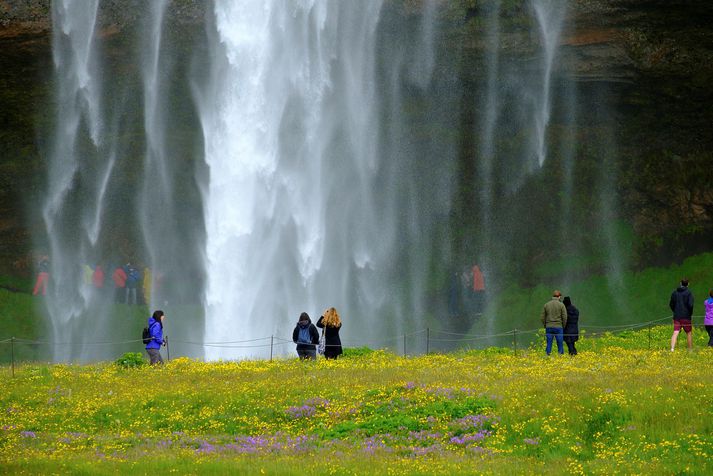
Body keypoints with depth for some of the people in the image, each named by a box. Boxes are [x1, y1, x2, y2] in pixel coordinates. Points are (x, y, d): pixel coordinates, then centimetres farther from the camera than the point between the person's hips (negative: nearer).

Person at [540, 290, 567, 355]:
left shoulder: (546, 305, 4)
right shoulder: (561, 305, -4)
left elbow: (542, 317, 5)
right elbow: (564, 317, -5)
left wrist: (545, 325, 13)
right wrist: (563, 327, 7)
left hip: (548, 327, 2)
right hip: (558, 327, -2)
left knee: (549, 344, 5)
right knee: (560, 343, 4)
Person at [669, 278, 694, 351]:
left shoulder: (675, 292, 7)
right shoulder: (688, 292, -7)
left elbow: (671, 304, 10)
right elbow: (690, 304, -15)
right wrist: (691, 313, 1)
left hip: (676, 316, 3)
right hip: (686, 316, -3)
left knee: (675, 333, -4)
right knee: (689, 333, 11)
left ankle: (672, 348, -20)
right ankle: (690, 349, 17)